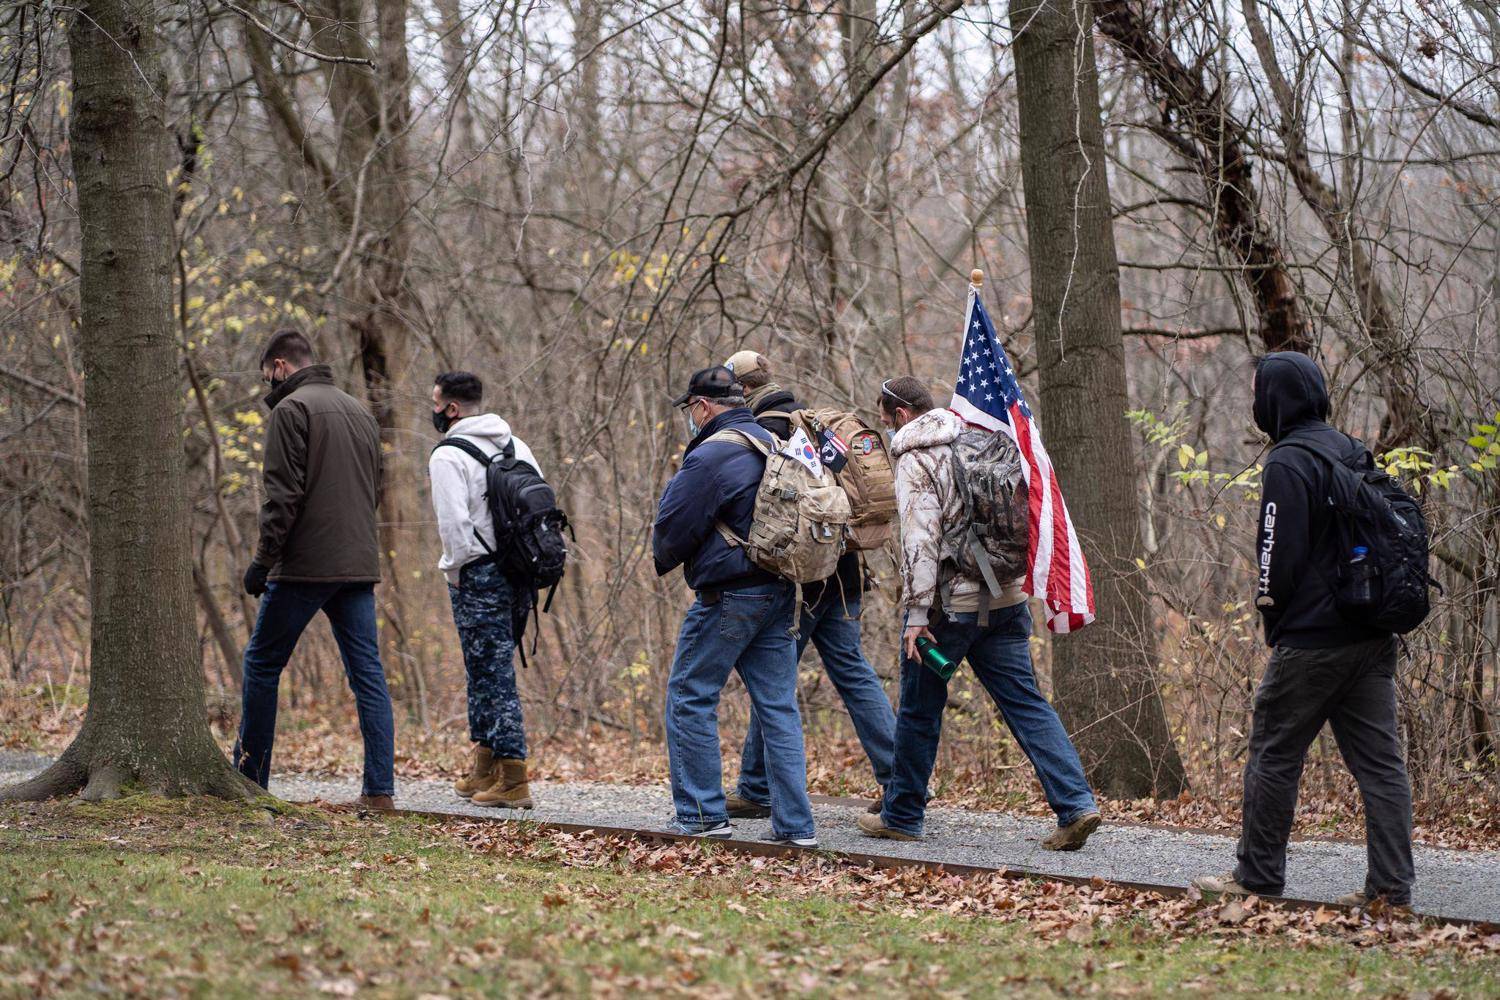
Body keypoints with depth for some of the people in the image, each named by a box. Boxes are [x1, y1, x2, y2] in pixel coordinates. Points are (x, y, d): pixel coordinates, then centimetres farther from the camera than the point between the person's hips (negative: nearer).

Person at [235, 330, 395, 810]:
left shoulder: (292, 409, -7)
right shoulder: (361, 412, 19)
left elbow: (283, 494, -15)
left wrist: (263, 558, -12)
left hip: (305, 567, -7)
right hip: (359, 565, 7)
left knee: (262, 663, 6)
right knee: (368, 673, 3)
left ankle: (249, 778, 10)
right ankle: (380, 789, -3)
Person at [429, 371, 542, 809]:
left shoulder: (448, 455, -9)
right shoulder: (515, 445, 13)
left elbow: (454, 521, -19)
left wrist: (455, 571, -6)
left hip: (479, 576, -7)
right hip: (520, 572, 8)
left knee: (493, 675, -5)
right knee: (489, 670, 18)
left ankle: (513, 779, -8)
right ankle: (484, 770, 24)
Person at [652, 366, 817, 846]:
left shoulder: (710, 457, -14)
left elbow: (673, 528, -12)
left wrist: (664, 561, 12)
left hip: (728, 598, -8)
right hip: (781, 592, 8)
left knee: (689, 698, 5)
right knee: (778, 707, 8)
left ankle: (703, 814, 5)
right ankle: (795, 823, 5)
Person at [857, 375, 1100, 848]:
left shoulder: (915, 459, -8)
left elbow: (920, 538, -18)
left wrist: (917, 614, -19)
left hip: (951, 603, -6)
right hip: (1007, 597, 6)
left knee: (919, 709, 9)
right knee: (1026, 703, 4)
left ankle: (901, 815, 19)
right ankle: (1077, 805, -9)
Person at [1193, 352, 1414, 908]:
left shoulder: (1288, 463, -12)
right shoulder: (1354, 452, 13)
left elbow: (1280, 555, -15)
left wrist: (1274, 625, 0)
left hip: (1311, 640, -8)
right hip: (1374, 636, 8)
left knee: (1273, 755, 4)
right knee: (1380, 761, 5)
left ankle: (1258, 874, 11)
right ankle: (1391, 884, 3)